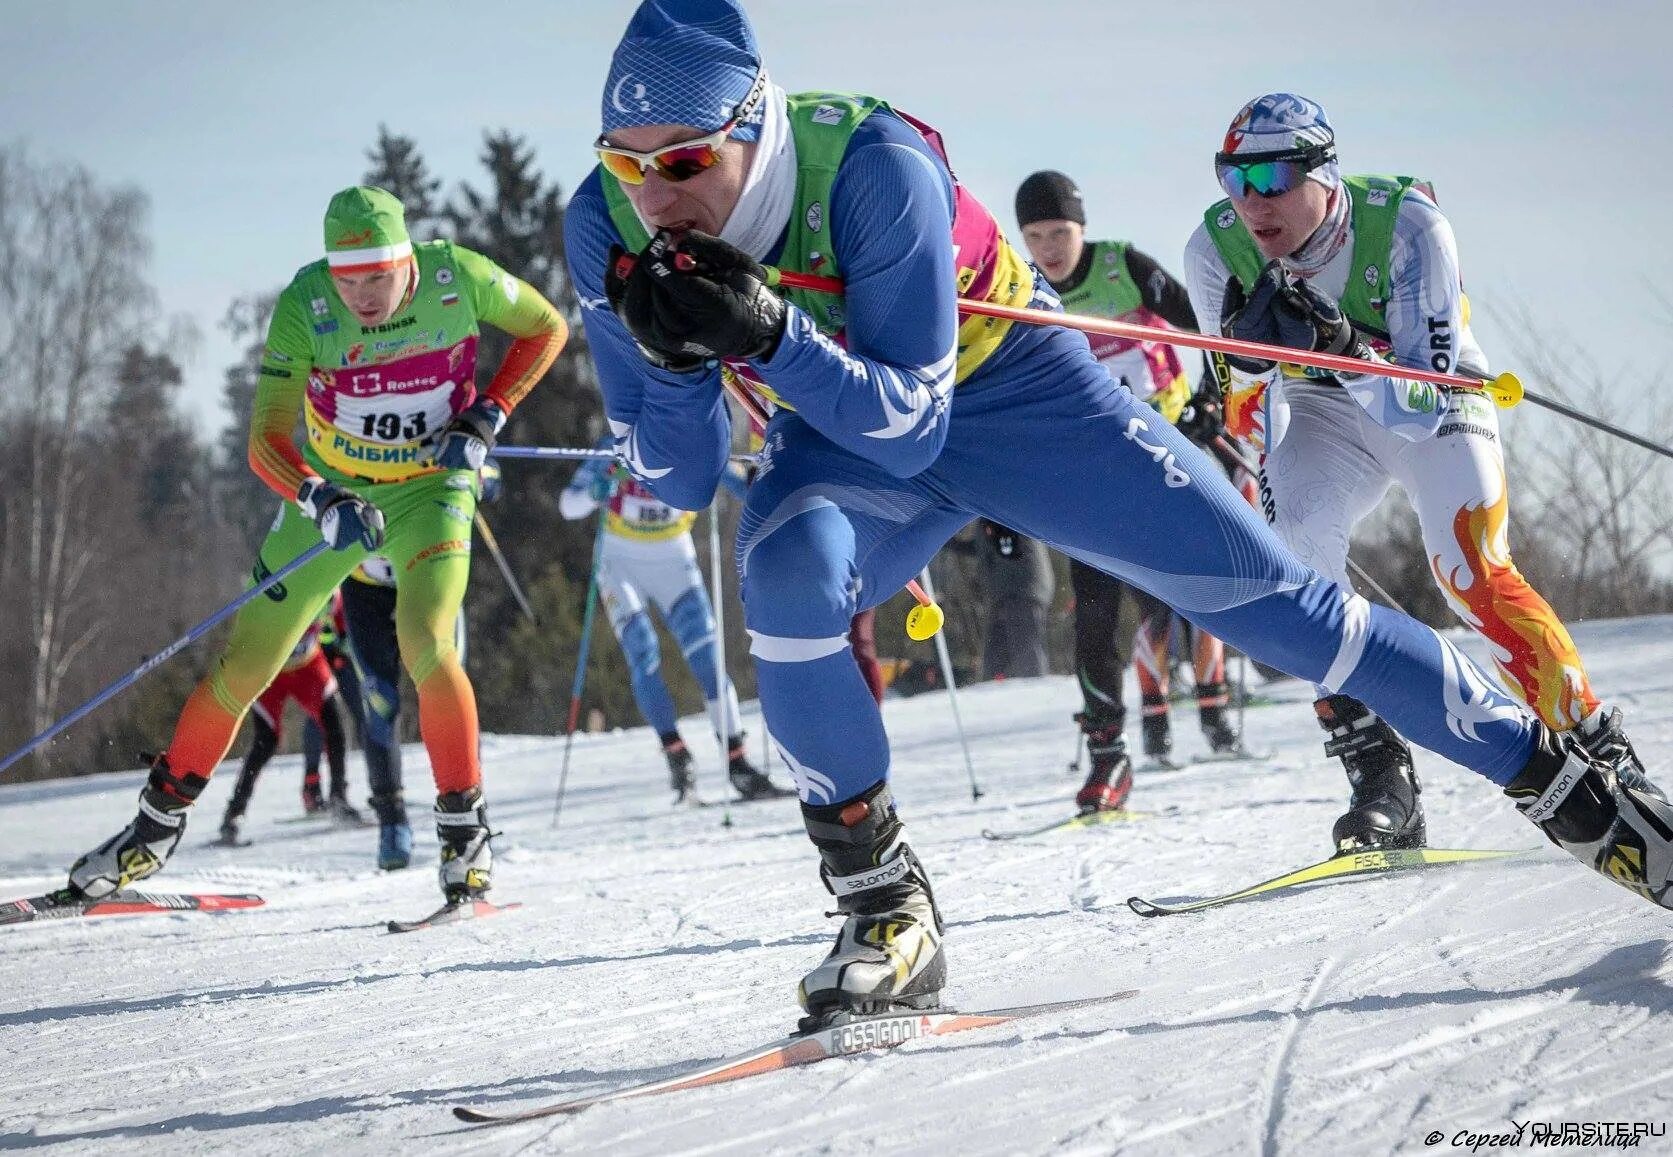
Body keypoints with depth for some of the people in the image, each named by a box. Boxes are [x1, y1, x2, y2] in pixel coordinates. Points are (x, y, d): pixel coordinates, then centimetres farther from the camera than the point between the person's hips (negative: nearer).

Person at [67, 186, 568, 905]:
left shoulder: (459, 278, -21)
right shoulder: (304, 306, -23)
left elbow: (545, 328, -2)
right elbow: (266, 442, -23)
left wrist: (485, 419, -13)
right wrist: (322, 502, -42)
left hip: (430, 490, -1)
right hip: (329, 495, 1)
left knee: (425, 647, -27)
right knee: (243, 670, 2)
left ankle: (465, 829, -12)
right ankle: (158, 825, 21)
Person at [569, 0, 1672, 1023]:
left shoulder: (869, 164, -33)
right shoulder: (609, 230, -21)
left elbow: (909, 423, -31)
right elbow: (680, 483, -15)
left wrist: (770, 335, -47)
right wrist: (676, 357, -35)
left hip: (1005, 386, -2)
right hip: (836, 432, 3)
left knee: (1264, 593, -5)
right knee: (787, 574, -32)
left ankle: (1563, 780, 9)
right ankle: (884, 909, -17)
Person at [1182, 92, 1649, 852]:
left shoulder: (1407, 224, -30)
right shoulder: (1215, 250, -21)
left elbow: (1418, 400, -33)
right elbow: (1250, 400, -10)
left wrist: (1341, 345, -49)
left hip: (1435, 402, -3)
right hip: (1322, 412, 3)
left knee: (1474, 576, -22)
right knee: (1294, 542, -24)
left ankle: (1600, 751, -6)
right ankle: (1377, 773, -23)